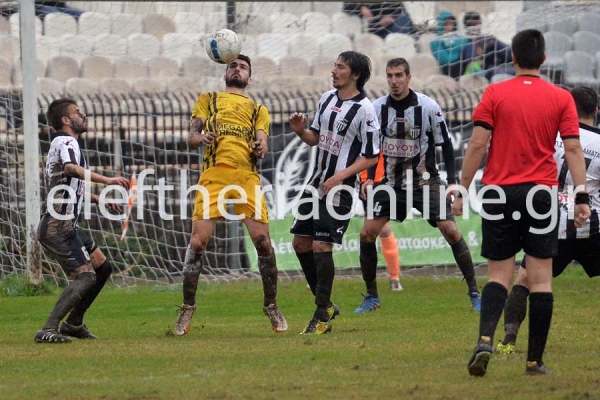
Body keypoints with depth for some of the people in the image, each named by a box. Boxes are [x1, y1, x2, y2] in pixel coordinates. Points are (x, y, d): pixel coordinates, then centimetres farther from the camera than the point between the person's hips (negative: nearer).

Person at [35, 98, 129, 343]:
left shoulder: (64, 143, 21)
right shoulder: (66, 142, -12)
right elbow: (71, 168, -36)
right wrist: (108, 181, -45)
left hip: (67, 227, 10)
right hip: (57, 228, -10)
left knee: (102, 268, 15)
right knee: (86, 276, -19)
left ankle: (73, 323, 20)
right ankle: (48, 330, -22)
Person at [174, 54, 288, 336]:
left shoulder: (258, 110, 26)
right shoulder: (208, 100, 24)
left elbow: (262, 145, 13)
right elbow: (192, 136, 12)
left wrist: (260, 149, -12)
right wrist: (201, 137, -13)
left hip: (246, 176, 1)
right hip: (213, 173, -1)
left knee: (263, 241, -8)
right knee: (198, 241, -11)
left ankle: (271, 305, 7)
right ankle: (187, 308, 0)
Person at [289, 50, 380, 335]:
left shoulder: (363, 109, -13)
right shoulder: (327, 98, 9)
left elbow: (372, 156, -13)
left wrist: (340, 176, -21)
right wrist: (300, 130, -3)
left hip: (339, 189, -8)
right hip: (316, 183, 8)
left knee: (321, 246, -12)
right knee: (301, 243, 8)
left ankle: (322, 315, -2)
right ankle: (326, 305, 22)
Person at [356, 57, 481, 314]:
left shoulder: (427, 106, -11)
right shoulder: (377, 108, -2)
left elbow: (445, 144, -4)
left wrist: (452, 181, -9)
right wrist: (368, 178, -1)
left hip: (425, 182, -3)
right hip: (391, 183, 3)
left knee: (451, 231, -14)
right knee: (367, 234, -7)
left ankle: (474, 293, -3)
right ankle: (371, 297, 9)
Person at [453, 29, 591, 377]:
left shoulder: (495, 94, -1)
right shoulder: (562, 98, 2)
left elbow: (477, 145, -5)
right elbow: (573, 149, -3)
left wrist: (463, 191, 2)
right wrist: (582, 198, -2)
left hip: (499, 192, 0)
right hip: (542, 193, 0)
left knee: (500, 274, 7)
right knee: (541, 279, 4)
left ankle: (485, 339, -17)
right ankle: (535, 360, 3)